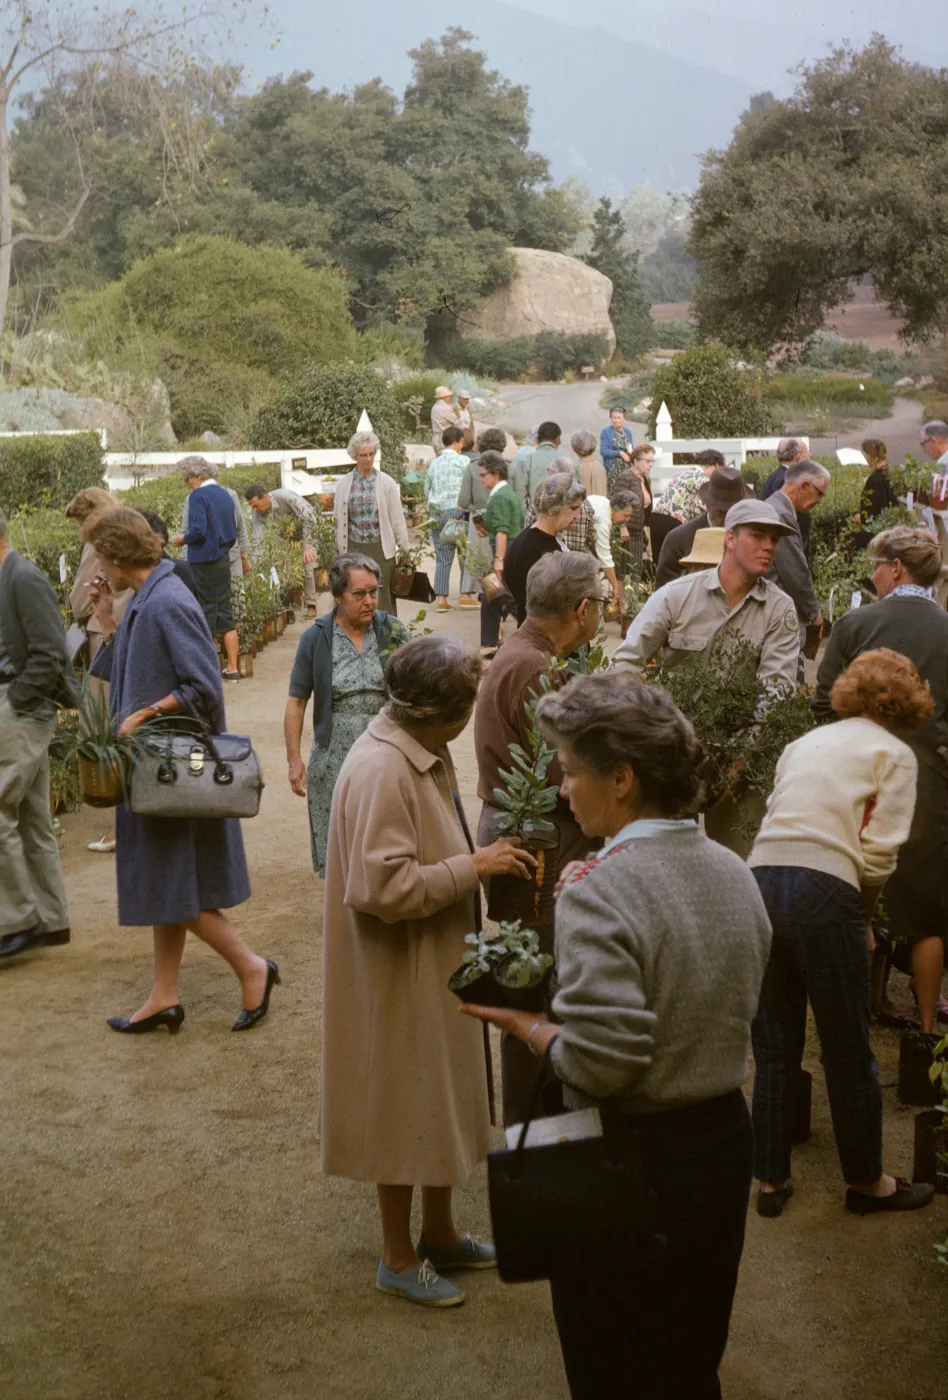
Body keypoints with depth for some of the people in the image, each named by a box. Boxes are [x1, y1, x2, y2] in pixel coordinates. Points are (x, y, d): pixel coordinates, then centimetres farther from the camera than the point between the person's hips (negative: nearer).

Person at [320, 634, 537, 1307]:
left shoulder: (425, 753, 4)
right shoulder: (381, 771, -26)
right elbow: (383, 887, -30)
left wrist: (482, 855, 3)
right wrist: (473, 867, -23)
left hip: (434, 965, 10)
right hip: (399, 974, -10)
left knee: (441, 1100, 21)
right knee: (405, 1111, 7)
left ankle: (441, 1234, 39)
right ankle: (399, 1258, 25)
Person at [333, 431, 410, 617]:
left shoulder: (386, 482, 0)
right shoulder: (344, 484, 5)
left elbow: (397, 518, 2)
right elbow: (339, 520, 9)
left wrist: (405, 549, 0)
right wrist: (340, 551, 9)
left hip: (380, 548, -1)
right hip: (354, 549, 1)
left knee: (383, 596, 0)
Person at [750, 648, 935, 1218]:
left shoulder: (807, 742, 23)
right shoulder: (894, 753, 6)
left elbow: (775, 813, 14)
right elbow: (880, 849, -5)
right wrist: (867, 911, 13)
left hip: (761, 878, 5)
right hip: (824, 893, -5)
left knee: (775, 1048, 16)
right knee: (849, 1055, 10)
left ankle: (771, 1180, 23)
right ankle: (867, 1181, 26)